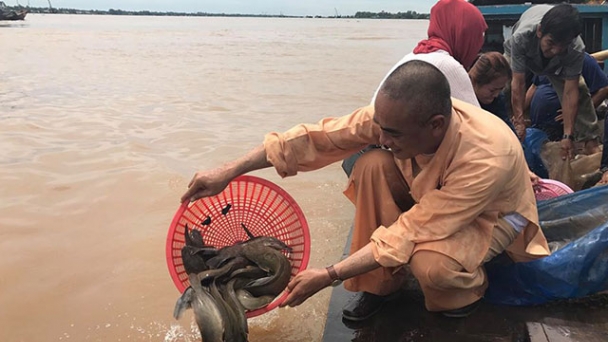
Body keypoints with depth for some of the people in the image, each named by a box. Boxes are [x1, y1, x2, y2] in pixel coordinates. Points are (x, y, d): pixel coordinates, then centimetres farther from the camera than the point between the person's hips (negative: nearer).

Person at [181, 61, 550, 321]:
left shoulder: (486, 158, -41)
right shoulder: (395, 115, -27)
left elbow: (408, 232, -37)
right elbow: (318, 136, -23)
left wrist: (328, 275, -34)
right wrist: (229, 171, -25)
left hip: (493, 215, -5)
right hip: (430, 193, 5)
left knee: (430, 262, -37)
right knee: (374, 166, -24)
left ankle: (469, 287, 2)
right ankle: (381, 281, -5)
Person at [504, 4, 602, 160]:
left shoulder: (576, 49, -40)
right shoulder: (521, 37, -45)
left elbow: (570, 92, -37)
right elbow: (518, 84, -40)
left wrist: (568, 135, -39)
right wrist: (519, 122, -38)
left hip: (558, 65, 0)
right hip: (521, 55, 0)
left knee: (579, 94, -18)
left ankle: (591, 142, -7)